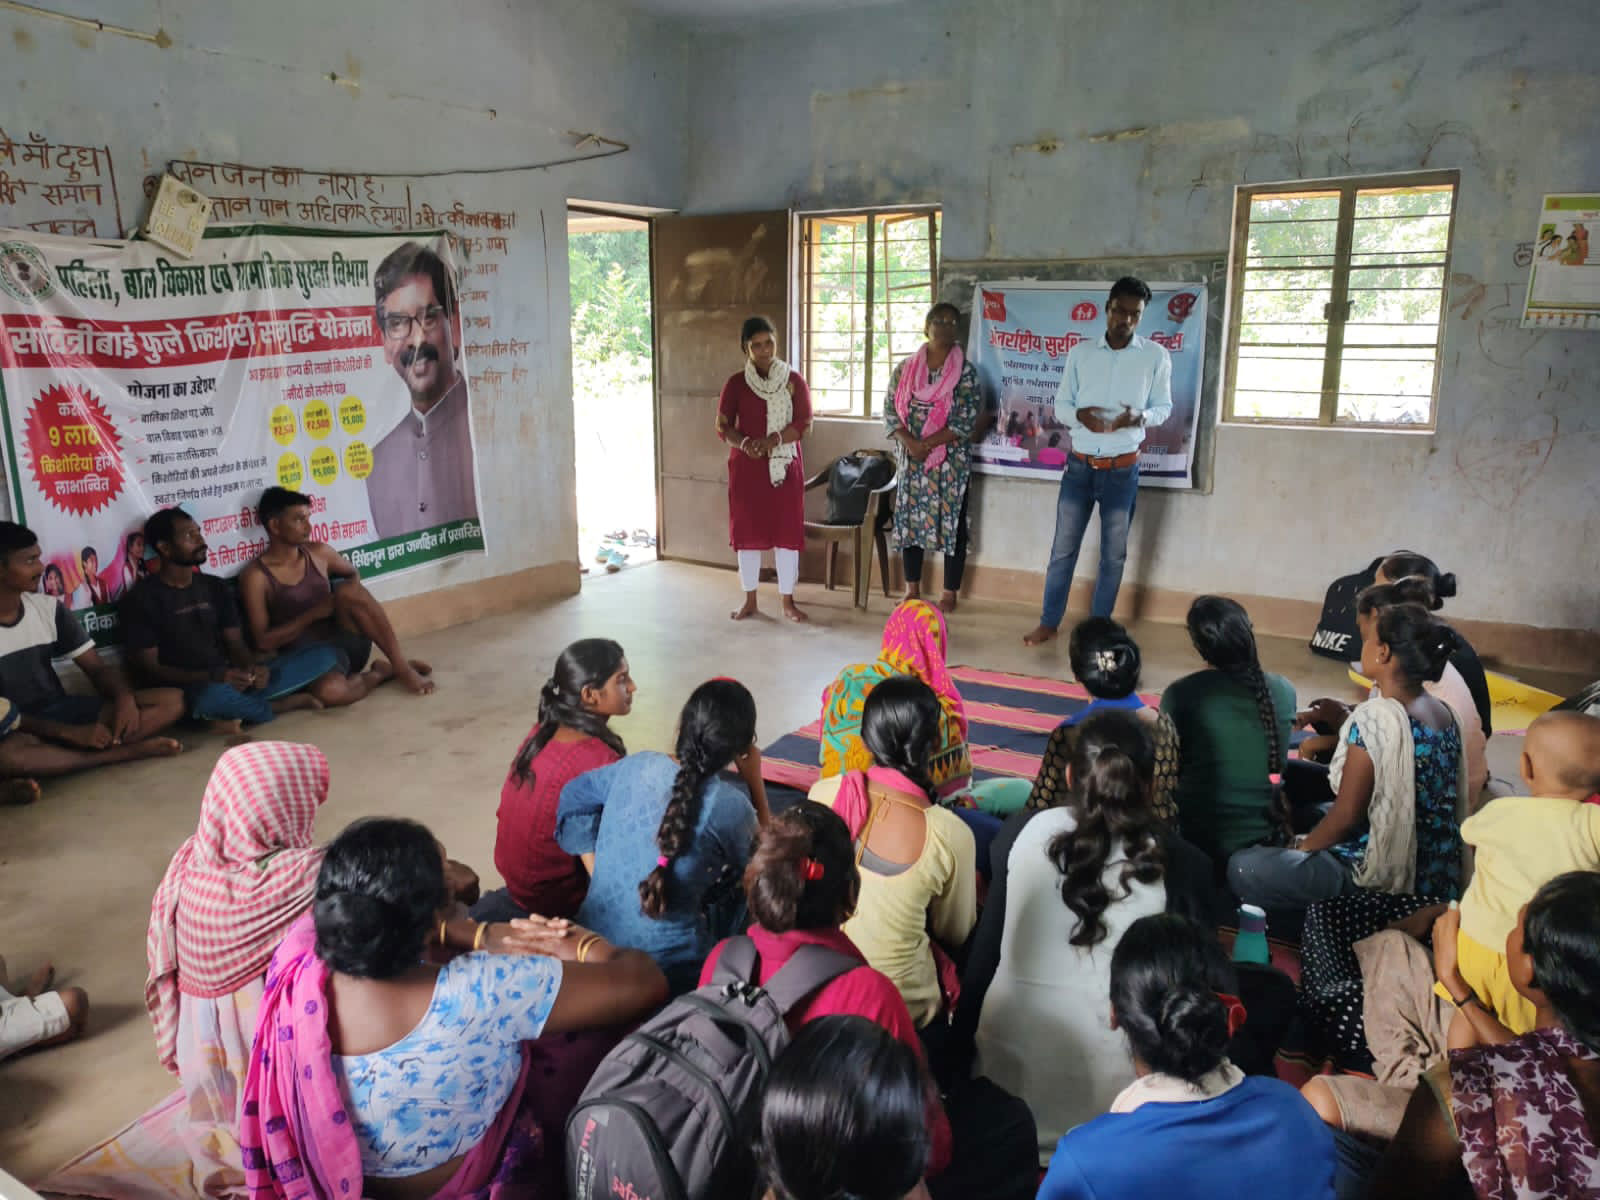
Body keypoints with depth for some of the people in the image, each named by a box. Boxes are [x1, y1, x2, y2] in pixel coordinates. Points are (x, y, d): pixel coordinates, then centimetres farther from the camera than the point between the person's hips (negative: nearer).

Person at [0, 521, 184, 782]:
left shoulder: (48, 607, 2)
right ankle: (124, 751, -23)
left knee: (172, 700, -12)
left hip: (61, 711, 5)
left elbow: (97, 666, 4)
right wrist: (71, 732, -25)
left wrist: (125, 697, -19)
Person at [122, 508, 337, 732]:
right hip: (187, 692, -5)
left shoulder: (216, 587, 14)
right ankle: (283, 704, -12)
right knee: (212, 693, -44)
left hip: (234, 682, 5)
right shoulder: (142, 598, -3)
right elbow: (149, 669, -8)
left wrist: (254, 667, -14)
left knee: (324, 655, -9)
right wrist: (211, 676, -23)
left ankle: (238, 710, -16)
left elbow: (236, 645, 11)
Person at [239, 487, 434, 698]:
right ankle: (381, 672, -7)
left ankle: (401, 666, -19)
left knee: (347, 590, -25)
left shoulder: (319, 553, 6)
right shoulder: (255, 576, -7)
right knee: (330, 692, -39)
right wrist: (313, 614, -14)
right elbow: (263, 642, -9)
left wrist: (352, 593, 1)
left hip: (345, 640, 4)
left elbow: (353, 575, 26)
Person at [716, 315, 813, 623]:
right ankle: (749, 600, 16)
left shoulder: (794, 381, 0)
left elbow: (804, 424, -5)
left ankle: (787, 600, 11)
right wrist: (745, 443, -21)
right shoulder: (735, 384, 1)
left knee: (787, 531, 1)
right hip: (746, 468, 0)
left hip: (785, 466, 0)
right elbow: (723, 427, -1)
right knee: (747, 530, 4)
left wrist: (773, 440, -21)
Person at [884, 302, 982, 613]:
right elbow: (890, 411, 1)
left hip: (951, 461, -3)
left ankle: (950, 592, 13)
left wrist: (927, 444, -17)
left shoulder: (965, 372, -4)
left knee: (952, 522, 2)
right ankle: (912, 589, 21)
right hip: (910, 460, 3)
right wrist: (909, 443, -15)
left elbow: (967, 420, -11)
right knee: (910, 519, 8)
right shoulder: (904, 368, 4)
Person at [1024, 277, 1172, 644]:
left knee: (1113, 555, 7)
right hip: (1079, 466, 1)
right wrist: (1080, 415, -19)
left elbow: (1164, 407, 4)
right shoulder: (1080, 352, 1)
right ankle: (1048, 622, 20)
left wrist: (1140, 417, -19)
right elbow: (1060, 404, 4)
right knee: (1063, 548, 8)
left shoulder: (1156, 356, -3)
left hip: (1122, 470, -1)